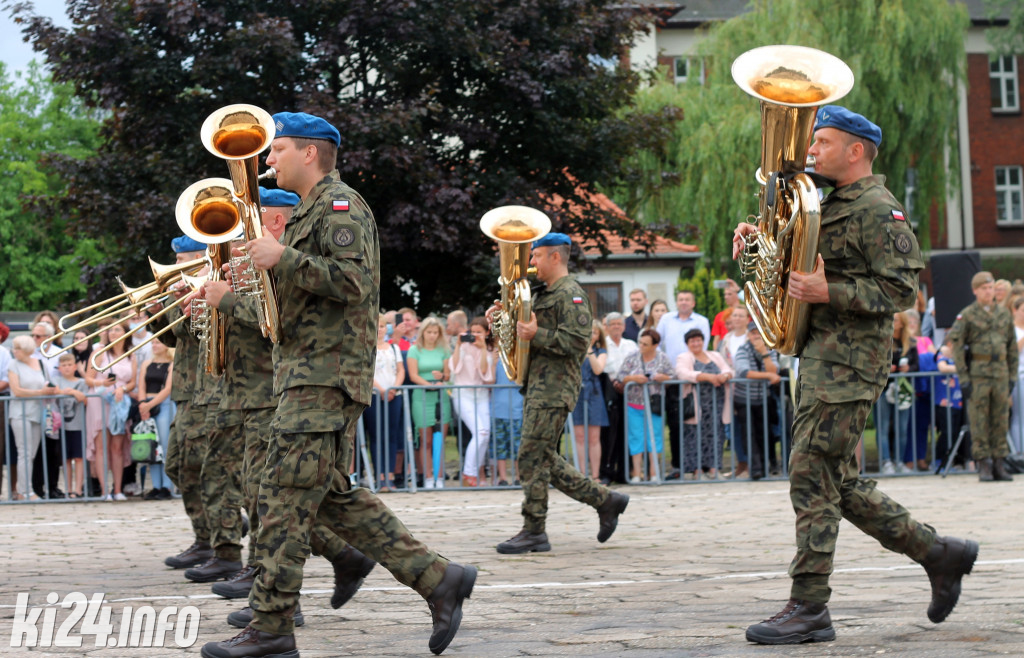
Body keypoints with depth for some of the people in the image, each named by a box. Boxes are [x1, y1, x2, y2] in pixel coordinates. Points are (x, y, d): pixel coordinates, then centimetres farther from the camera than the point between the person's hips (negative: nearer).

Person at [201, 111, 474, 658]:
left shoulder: (339, 204, -9)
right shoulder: (310, 211, 23)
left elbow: (353, 280, -22)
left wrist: (283, 258, -21)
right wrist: (261, 268, 16)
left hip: (325, 377, -11)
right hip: (308, 372, 11)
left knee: (285, 499, -10)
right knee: (334, 496, 9)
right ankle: (437, 579, 9)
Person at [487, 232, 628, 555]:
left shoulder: (570, 295, -10)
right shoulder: (546, 294, 22)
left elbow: (577, 341, -20)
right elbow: (531, 329, 30)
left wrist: (536, 335, -21)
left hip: (554, 388, -10)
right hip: (538, 385, 10)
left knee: (532, 457, -10)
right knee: (545, 459, 10)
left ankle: (533, 532, -6)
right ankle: (605, 500, 17)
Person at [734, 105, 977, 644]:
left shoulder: (878, 210, -9)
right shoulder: (830, 206, 22)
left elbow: (901, 289, -16)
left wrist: (828, 293, -23)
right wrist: (756, 235, 10)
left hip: (848, 364, -10)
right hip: (818, 358, 10)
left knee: (812, 479, -11)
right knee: (838, 482, 11)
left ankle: (808, 610, -9)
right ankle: (939, 553, 20)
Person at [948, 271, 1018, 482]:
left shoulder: (1004, 314, 12)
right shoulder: (966, 316, -1)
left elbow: (1012, 347, 17)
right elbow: (956, 348, -3)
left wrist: (1012, 375, 11)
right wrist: (963, 378, -9)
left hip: (1000, 374, 4)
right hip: (978, 375, -4)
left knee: (1001, 420, 4)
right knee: (979, 421, -3)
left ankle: (999, 464, 9)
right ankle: (983, 466, 0)